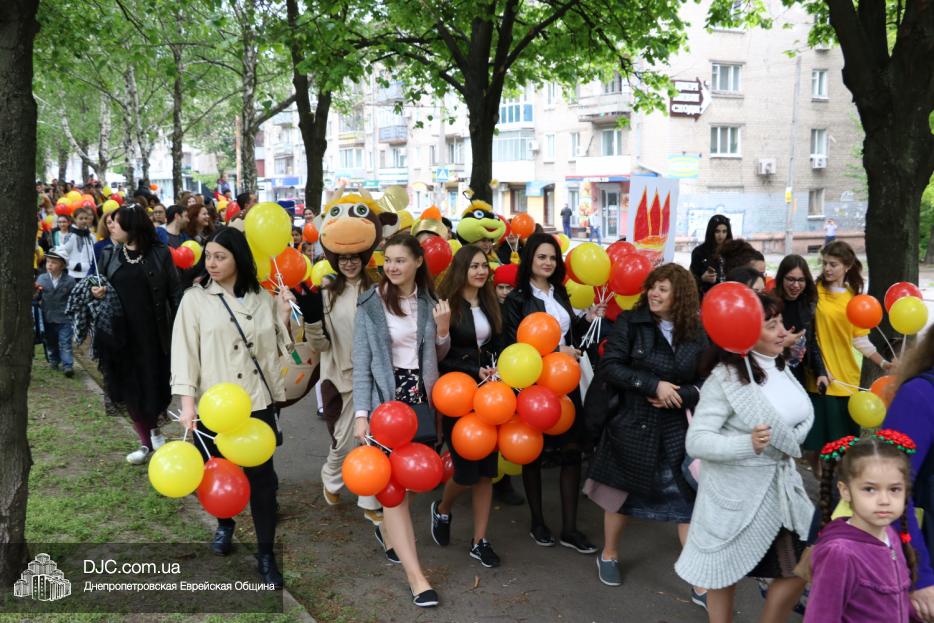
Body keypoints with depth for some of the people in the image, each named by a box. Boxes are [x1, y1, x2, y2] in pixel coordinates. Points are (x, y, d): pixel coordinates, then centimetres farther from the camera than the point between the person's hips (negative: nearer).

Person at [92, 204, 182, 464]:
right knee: (130, 387, 8)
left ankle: (153, 426, 31)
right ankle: (145, 441, 22)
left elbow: (174, 292, -5)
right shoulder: (108, 254, 4)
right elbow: (99, 288, 14)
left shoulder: (159, 253, -5)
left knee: (156, 384, 3)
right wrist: (96, 293, -10)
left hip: (153, 332, -3)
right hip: (121, 333, 3)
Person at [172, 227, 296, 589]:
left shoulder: (263, 299, 6)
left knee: (261, 475, 0)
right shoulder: (195, 298, 0)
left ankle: (266, 554, 11)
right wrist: (187, 402, -12)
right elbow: (184, 350, -4)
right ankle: (225, 524, 43)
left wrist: (284, 318, -5)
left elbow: (277, 349, 11)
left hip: (258, 401, 1)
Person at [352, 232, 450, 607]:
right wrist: (361, 412, -13)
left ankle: (392, 535, 32)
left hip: (420, 395, 4)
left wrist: (442, 331, -7)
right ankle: (415, 576, -9)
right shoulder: (370, 304, -5)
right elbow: (362, 364, -6)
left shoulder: (428, 302, 5)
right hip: (386, 397, -4)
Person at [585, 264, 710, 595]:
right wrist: (653, 385, -21)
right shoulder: (629, 322, -6)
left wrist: (678, 396, -16)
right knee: (622, 493, 15)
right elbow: (609, 366, -15)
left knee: (690, 501, 1)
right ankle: (609, 555, 39)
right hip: (632, 425, -1)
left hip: (677, 430, 2)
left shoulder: (696, 333, 0)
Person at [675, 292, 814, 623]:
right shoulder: (725, 378, -20)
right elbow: (695, 441, -23)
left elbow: (802, 415, 21)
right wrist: (747, 445, -34)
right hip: (737, 492, -7)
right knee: (724, 576, 11)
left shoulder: (780, 368, 3)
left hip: (781, 485, 7)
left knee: (799, 571, 11)